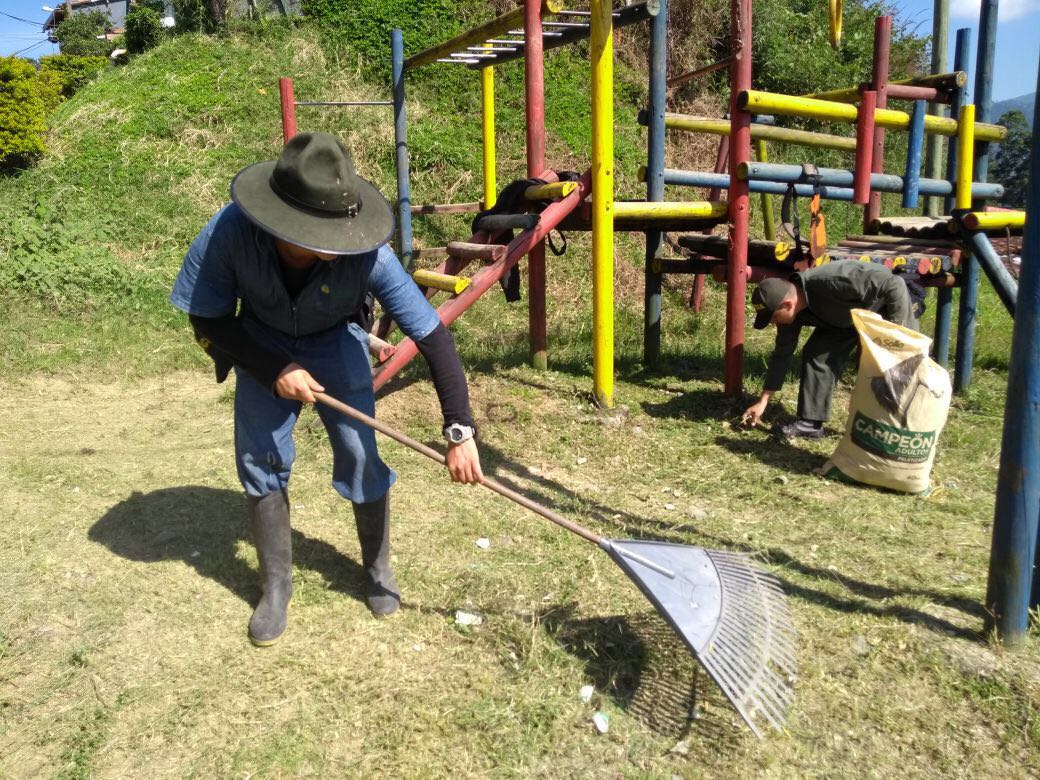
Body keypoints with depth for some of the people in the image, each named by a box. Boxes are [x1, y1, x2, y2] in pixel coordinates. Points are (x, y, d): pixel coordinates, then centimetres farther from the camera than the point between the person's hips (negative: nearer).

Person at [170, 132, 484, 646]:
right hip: (262, 346, 1)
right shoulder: (229, 234, -35)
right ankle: (276, 585, 19)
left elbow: (432, 335, -33)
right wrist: (273, 371, -25)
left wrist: (460, 431, -34)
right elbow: (207, 320, -17)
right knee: (260, 459, -1)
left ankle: (378, 568, 19)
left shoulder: (365, 254, -38)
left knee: (360, 456, -6)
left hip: (336, 343, -1)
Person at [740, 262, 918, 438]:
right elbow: (782, 353, -7)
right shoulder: (789, 310, -18)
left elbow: (895, 285, -38)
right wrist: (763, 401, -4)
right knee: (815, 353, -7)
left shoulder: (832, 283, -43)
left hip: (886, 310, -6)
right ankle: (810, 422, -2)